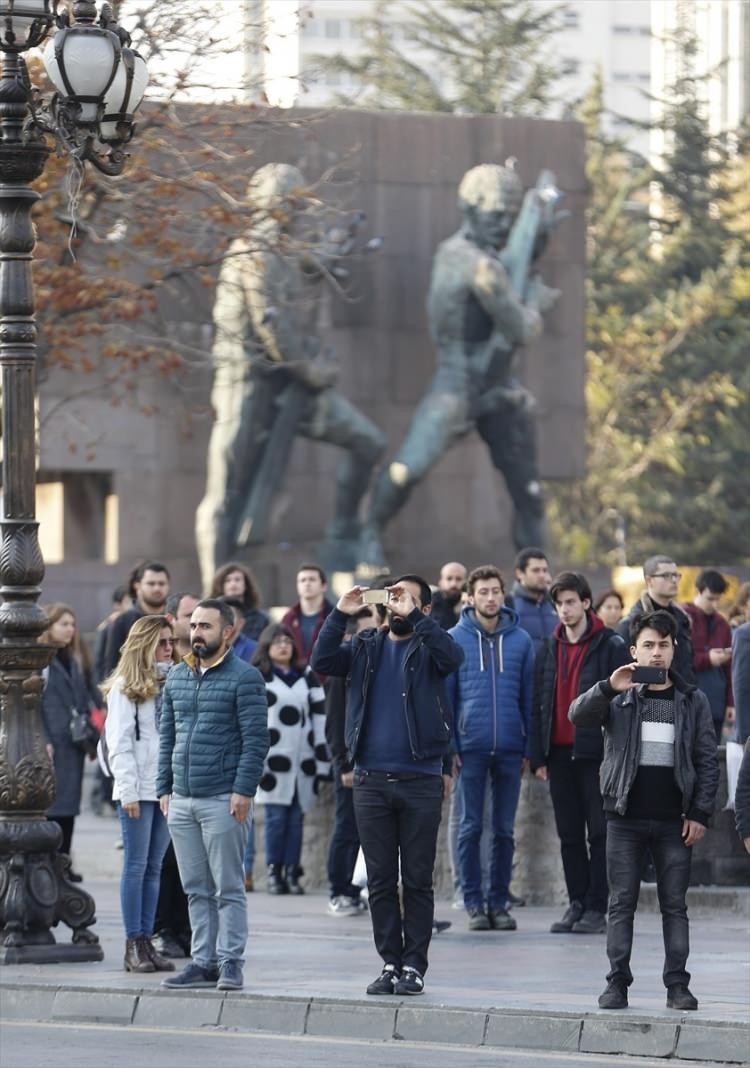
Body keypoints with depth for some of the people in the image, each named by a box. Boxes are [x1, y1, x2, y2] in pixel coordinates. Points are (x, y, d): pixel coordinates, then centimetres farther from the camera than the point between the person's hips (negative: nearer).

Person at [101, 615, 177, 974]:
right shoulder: (125, 687, -3)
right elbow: (119, 742, -7)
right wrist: (128, 789, -14)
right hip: (138, 789, -5)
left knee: (154, 867, 6)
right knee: (137, 865, -3)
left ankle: (147, 941, 7)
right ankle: (134, 945, -1)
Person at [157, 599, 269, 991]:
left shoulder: (244, 678, -4)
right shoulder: (177, 677, 15)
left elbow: (256, 739, -9)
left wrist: (243, 790, -16)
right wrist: (164, 788, 11)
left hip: (223, 800, -6)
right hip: (182, 799, 6)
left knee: (227, 888, -3)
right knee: (196, 889, 8)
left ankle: (230, 963, 0)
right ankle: (203, 962, 12)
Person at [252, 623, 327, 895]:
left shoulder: (306, 677, 16)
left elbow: (319, 715, 15)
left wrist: (321, 756, 8)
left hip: (302, 760, 3)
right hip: (273, 759, -3)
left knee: (297, 818, 1)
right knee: (276, 817, -7)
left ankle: (292, 873, 5)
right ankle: (274, 872, -1)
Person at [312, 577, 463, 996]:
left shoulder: (427, 647, 2)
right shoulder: (366, 647, 12)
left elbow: (453, 656, -20)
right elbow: (323, 661, -1)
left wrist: (413, 616, -20)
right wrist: (340, 615, -9)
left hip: (421, 783, -3)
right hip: (372, 782, 3)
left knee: (418, 880, 1)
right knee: (381, 881, 5)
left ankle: (414, 966, 6)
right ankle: (390, 962, 12)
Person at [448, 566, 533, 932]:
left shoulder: (520, 640, 5)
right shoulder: (455, 638, 1)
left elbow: (529, 696, 9)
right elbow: (445, 694, 2)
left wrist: (530, 748, 4)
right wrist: (449, 746, -5)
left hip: (510, 748, 1)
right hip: (471, 747, -1)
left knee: (504, 829, 6)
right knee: (471, 827, 2)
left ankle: (500, 901, 13)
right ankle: (473, 902, 7)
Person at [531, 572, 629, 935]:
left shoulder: (610, 646, -3)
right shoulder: (549, 649, 13)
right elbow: (538, 704, 14)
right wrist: (539, 755, 7)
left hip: (596, 754, -5)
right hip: (559, 752, 5)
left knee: (599, 833, -2)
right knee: (569, 835, 8)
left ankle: (596, 908, 1)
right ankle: (577, 903, 13)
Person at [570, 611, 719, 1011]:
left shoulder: (692, 700, 6)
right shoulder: (618, 698, 5)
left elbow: (707, 760, 5)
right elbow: (577, 715, -12)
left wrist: (700, 813, -3)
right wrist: (609, 688, -28)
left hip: (674, 820, 0)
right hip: (626, 817, 0)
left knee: (675, 904, 2)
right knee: (622, 903, 1)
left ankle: (677, 985, 5)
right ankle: (617, 982, 4)